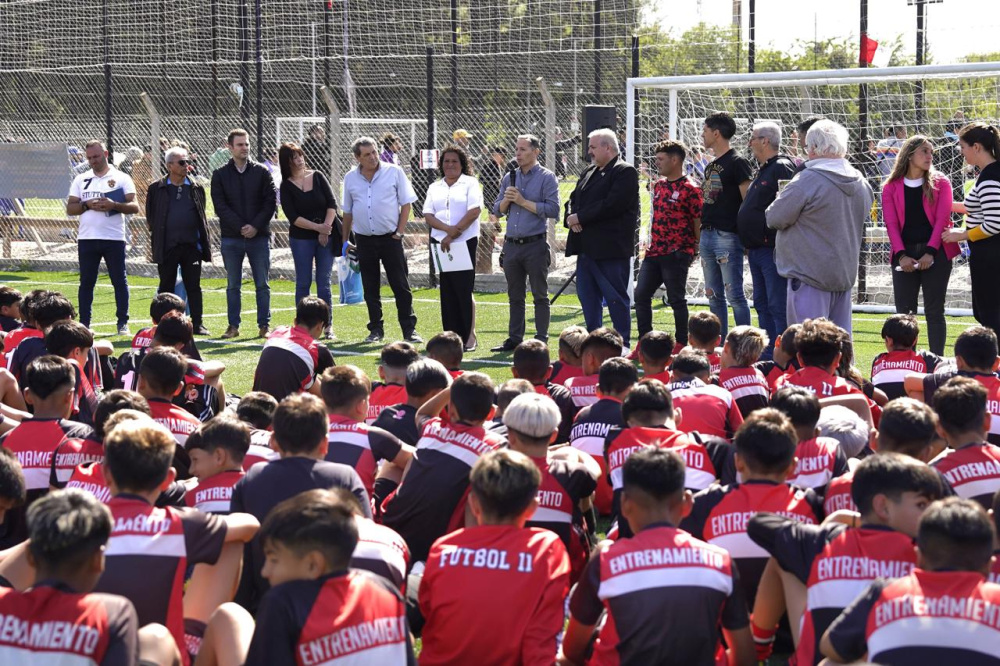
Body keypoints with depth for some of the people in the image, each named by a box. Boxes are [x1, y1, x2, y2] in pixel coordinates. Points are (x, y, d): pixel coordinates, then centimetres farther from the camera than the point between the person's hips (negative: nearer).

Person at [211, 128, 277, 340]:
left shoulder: (262, 172, 4)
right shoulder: (220, 174, 5)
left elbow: (271, 203, 0)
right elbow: (220, 206, -2)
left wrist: (255, 226, -12)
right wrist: (240, 227, -12)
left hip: (259, 236, 0)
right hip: (231, 238, 0)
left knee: (262, 284, 3)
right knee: (233, 285, 5)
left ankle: (264, 325, 9)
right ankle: (233, 326, 11)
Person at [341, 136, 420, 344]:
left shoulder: (394, 172, -2)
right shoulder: (350, 178, 7)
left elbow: (406, 203, 0)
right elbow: (347, 212, 15)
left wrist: (400, 232, -8)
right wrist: (344, 240, 13)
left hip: (390, 237, -3)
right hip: (364, 239, 3)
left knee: (400, 285, -3)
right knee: (370, 288, 7)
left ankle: (409, 330, 1)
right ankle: (376, 330, 16)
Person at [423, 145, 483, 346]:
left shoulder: (470, 184, 3)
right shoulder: (434, 187, 15)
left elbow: (474, 211, -11)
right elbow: (428, 216, 5)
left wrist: (453, 234, -14)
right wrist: (447, 229, -14)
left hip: (465, 242, -4)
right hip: (440, 244, 4)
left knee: (464, 290, -6)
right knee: (447, 291, 5)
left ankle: (468, 336, -2)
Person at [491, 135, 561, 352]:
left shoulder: (546, 177, -4)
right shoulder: (509, 178, 13)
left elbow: (553, 209, -15)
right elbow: (497, 210, 15)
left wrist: (523, 201, -13)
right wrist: (507, 199, -6)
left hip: (535, 244, -5)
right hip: (511, 244, 5)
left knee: (540, 295, 1)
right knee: (515, 296, 11)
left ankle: (541, 340, 5)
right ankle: (514, 338, 18)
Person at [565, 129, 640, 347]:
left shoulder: (625, 172, -8)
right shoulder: (588, 172, 19)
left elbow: (611, 205, -19)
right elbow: (574, 199, 18)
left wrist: (580, 218, -15)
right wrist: (571, 218, -5)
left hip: (610, 247, -8)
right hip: (587, 246, 9)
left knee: (616, 298, -4)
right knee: (587, 296, 11)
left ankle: (622, 344, 3)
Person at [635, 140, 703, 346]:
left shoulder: (690, 189, -11)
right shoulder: (658, 185, 14)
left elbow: (698, 222, -11)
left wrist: (697, 250, -10)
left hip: (676, 254, -8)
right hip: (654, 252, 8)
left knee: (676, 300, 0)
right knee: (641, 295, 6)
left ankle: (681, 345, 12)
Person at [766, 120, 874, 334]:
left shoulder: (807, 180, -17)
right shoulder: (861, 183, 7)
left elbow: (775, 218, -12)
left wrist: (781, 200, 10)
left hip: (811, 274, -7)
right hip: (846, 273, 7)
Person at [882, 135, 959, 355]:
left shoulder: (940, 183, 5)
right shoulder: (891, 187, 8)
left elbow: (942, 219, -3)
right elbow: (891, 224, 2)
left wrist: (930, 252, -13)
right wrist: (901, 255, -11)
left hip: (935, 253, -1)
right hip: (904, 256, 1)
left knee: (934, 311, 0)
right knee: (904, 312, 0)